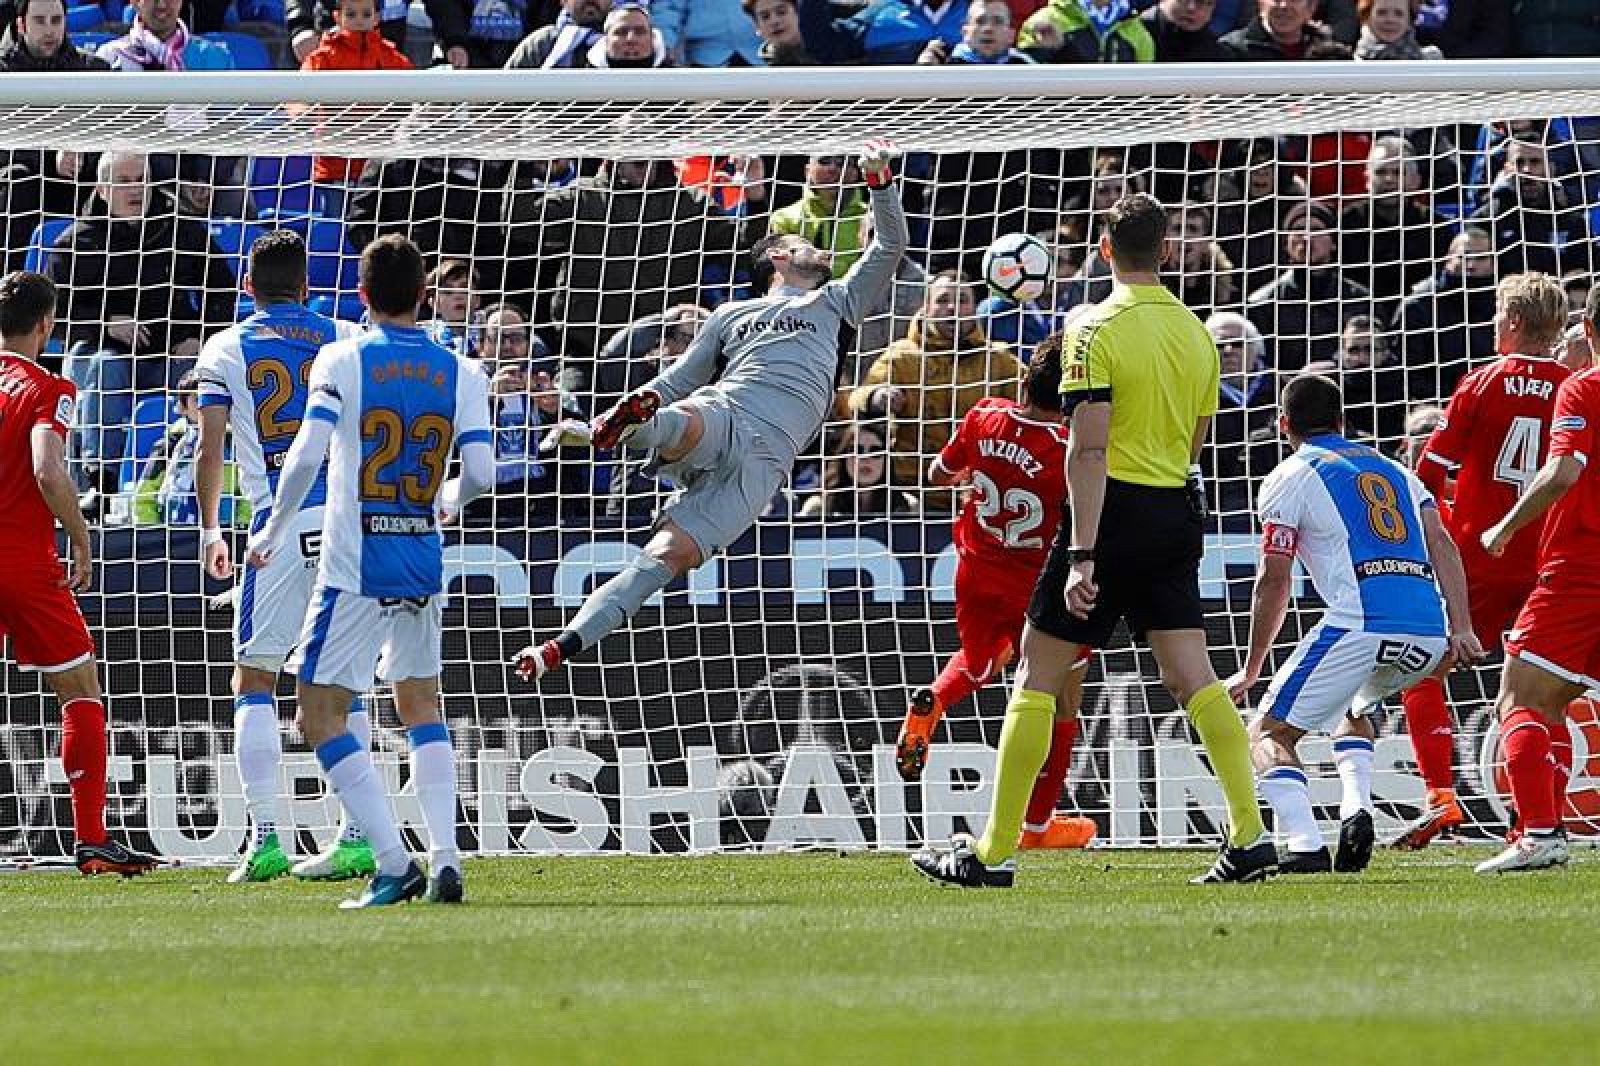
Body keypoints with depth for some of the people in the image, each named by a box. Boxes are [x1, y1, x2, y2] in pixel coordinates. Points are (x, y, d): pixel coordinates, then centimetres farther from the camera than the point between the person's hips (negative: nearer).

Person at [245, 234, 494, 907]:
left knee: (321, 715, 1)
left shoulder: (342, 360, -6)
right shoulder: (461, 373, 3)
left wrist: (273, 534, -1)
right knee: (420, 702, 21)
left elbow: (306, 456, -16)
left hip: (354, 567, -5)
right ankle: (445, 861, 9)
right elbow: (481, 474, -3)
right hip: (424, 562, 5)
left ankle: (394, 862, -10)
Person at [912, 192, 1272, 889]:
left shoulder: (1096, 328, -11)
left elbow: (1090, 448, -17)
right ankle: (1249, 837, -6)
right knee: (1193, 679, 5)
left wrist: (1081, 556, -20)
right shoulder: (1195, 332, 9)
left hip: (1115, 510, -6)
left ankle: (994, 851, 2)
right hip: (1178, 508, 6)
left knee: (1038, 675, 2)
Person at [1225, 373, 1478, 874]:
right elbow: (1442, 545, 13)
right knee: (1354, 711, 34)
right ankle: (1356, 810, 8)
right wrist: (1461, 628, 5)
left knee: (1269, 734, 7)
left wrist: (1251, 671, 10)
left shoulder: (1289, 478, 10)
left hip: (1359, 623, -6)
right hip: (1429, 631, 6)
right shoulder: (1393, 469, 27)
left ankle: (1305, 847, -15)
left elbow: (1275, 579, 3)